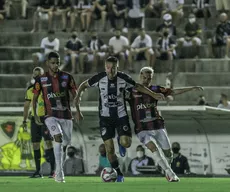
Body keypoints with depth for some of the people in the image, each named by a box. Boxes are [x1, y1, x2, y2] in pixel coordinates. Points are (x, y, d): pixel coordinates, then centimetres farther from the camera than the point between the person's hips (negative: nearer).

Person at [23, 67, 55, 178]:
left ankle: (53, 170, -9)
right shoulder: (30, 89, 11)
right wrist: (24, 120, 12)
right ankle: (38, 171, 8)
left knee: (48, 142, -12)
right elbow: (27, 105, 18)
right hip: (35, 118, 5)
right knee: (35, 144, 3)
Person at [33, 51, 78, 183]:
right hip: (51, 116, -3)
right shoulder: (41, 80, 1)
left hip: (66, 115, 3)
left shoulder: (67, 77, 3)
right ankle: (59, 172, -27)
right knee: (58, 137, -26)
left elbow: (75, 94, 7)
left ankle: (59, 169, 29)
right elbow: (35, 98, 9)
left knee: (65, 143, 6)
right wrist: (35, 114, 0)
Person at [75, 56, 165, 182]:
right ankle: (119, 174, 14)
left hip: (121, 115, 0)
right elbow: (84, 85, 4)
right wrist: (78, 96, -10)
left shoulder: (123, 78, -11)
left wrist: (153, 94, 3)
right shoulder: (99, 78, -12)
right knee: (109, 149, -6)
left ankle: (120, 141, 23)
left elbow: (137, 86, 6)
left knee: (126, 143, -17)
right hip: (106, 117, 0)